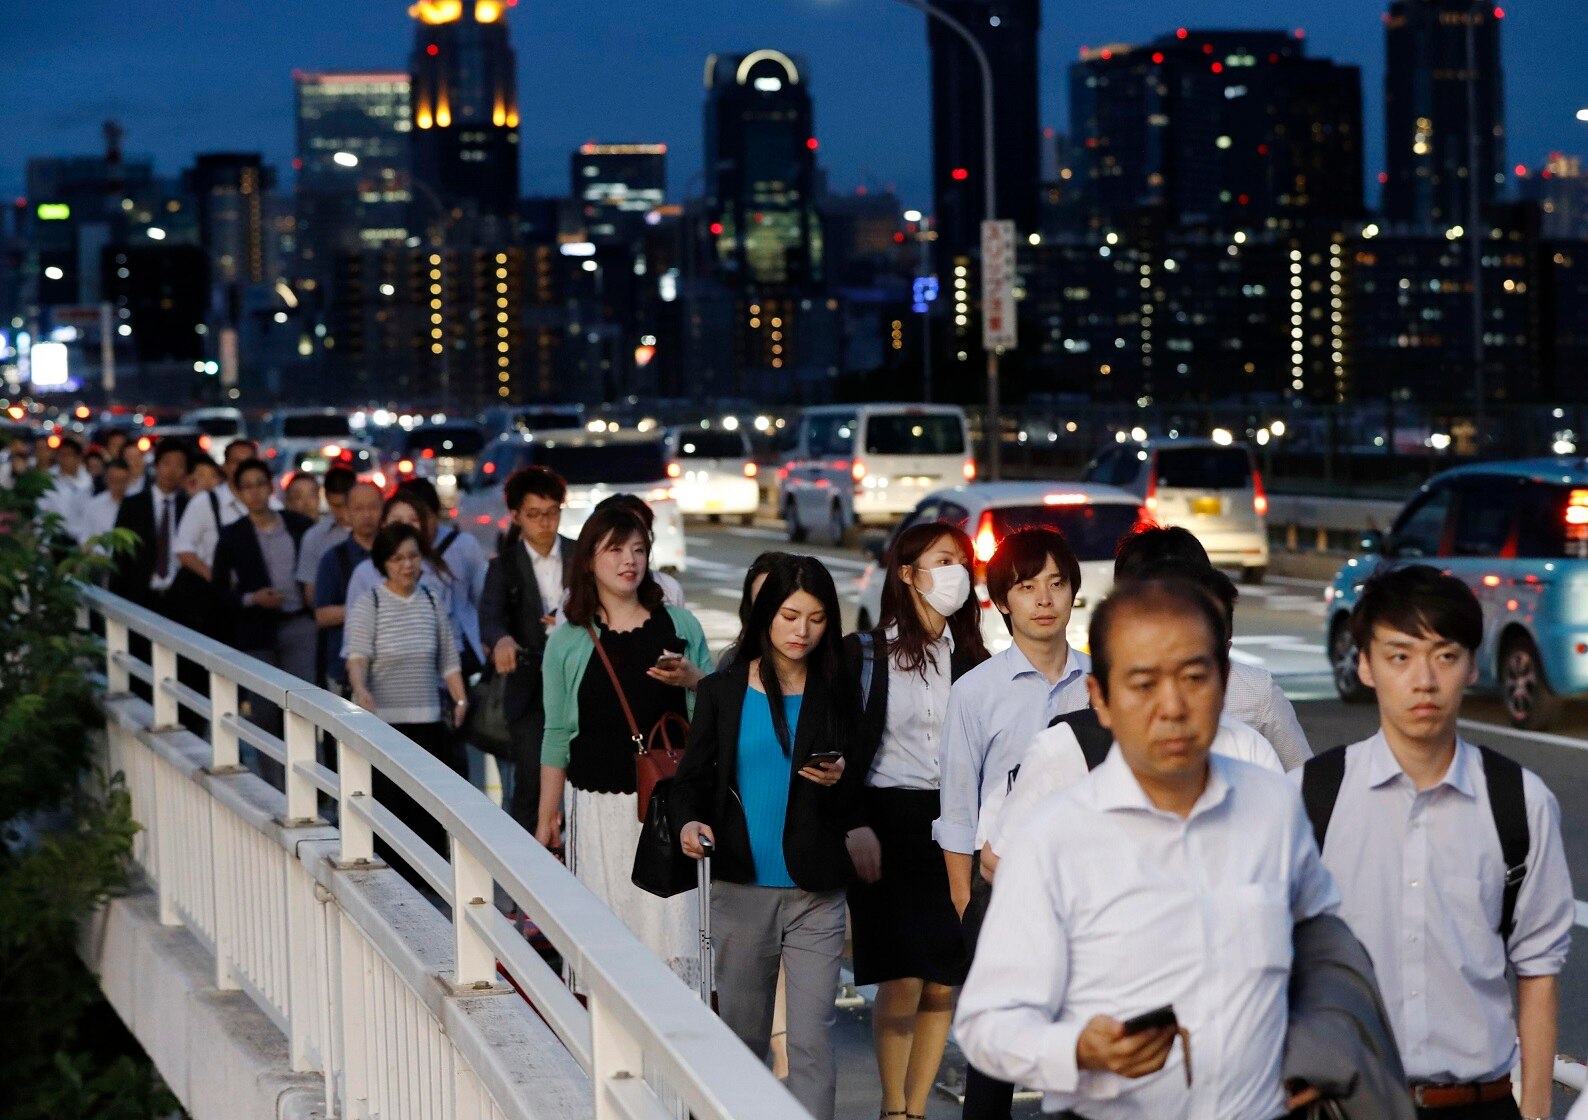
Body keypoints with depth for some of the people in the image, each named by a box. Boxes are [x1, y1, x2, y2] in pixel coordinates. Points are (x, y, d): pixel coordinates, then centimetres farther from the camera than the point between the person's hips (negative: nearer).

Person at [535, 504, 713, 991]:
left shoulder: (678, 625, 7)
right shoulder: (568, 641, 7)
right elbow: (557, 735, 11)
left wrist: (692, 680, -7)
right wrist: (548, 816, 10)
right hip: (597, 803, 0)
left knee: (671, 934, -7)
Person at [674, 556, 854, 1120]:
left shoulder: (836, 693, 5)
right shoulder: (722, 692, 4)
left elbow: (858, 806, 8)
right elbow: (693, 777, 7)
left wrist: (839, 781, -13)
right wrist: (690, 821, -13)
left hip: (815, 890, -1)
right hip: (740, 887, 1)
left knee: (811, 1041, -7)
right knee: (741, 1034, 10)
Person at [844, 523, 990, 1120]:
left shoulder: (971, 658, 10)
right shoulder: (864, 652, 1)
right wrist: (854, 828, -8)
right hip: (887, 823, -3)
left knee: (943, 983, 1)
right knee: (902, 980, -8)